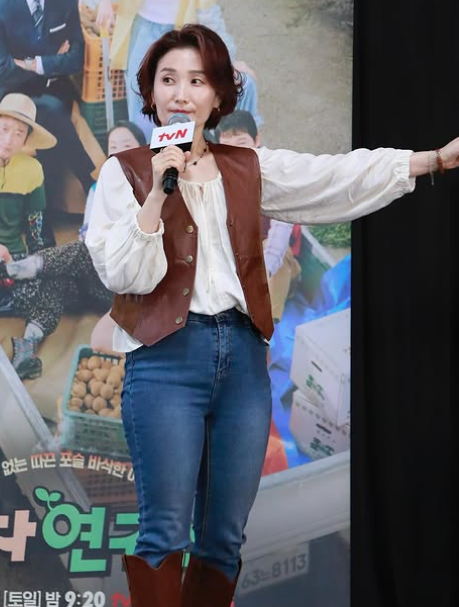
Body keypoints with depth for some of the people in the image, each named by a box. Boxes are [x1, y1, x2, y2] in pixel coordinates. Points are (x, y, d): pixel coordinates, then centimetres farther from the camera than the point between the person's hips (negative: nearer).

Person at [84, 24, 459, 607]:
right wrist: (158, 191, -15)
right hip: (166, 358, -4)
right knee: (164, 535, -5)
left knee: (225, 539, 8)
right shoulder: (125, 171, 3)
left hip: (243, 357, 4)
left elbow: (340, 176, 6)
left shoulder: (248, 168, 13)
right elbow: (123, 275, -6)